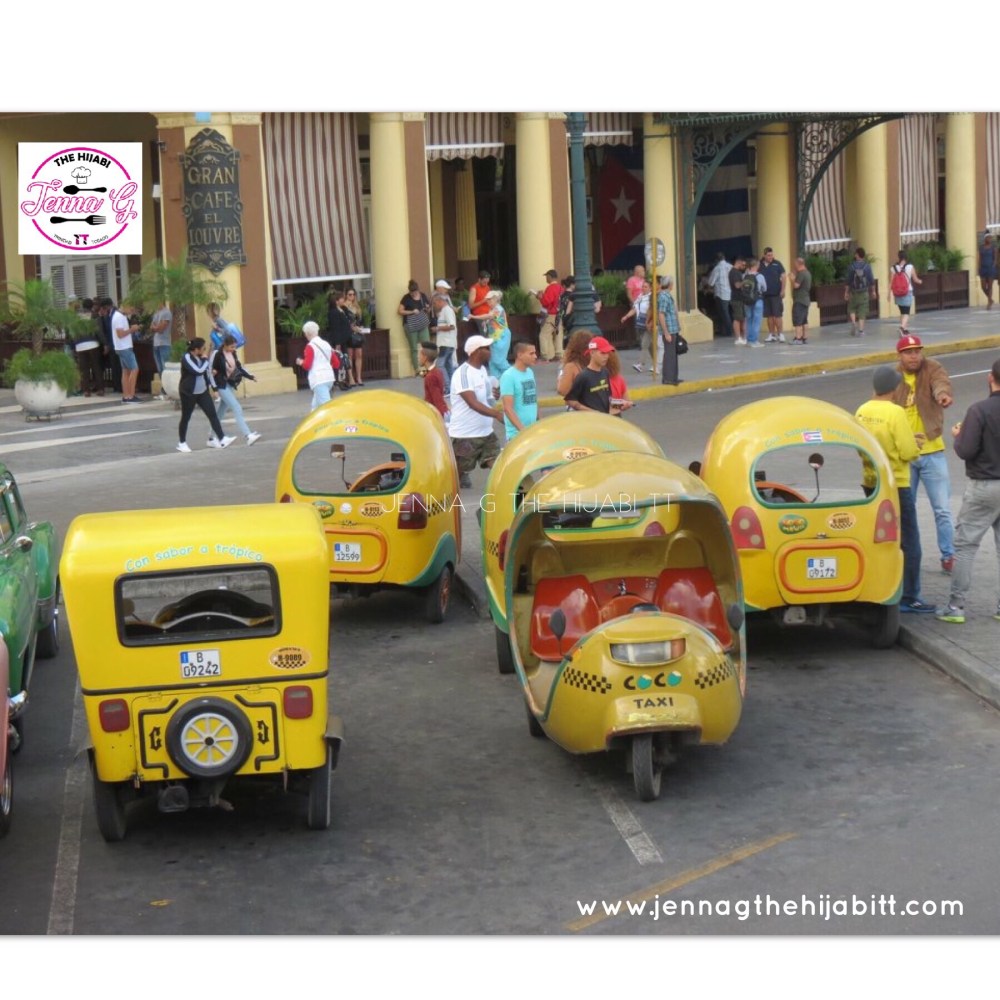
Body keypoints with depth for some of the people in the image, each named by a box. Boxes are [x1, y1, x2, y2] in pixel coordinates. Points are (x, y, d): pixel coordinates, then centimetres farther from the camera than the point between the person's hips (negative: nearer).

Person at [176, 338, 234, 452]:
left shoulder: (200, 357, 7)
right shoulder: (186, 359, -17)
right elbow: (199, 371, -27)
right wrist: (205, 358, -15)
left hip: (202, 392, 7)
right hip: (189, 393, -7)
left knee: (212, 414, -3)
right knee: (186, 418, 5)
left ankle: (221, 439, -4)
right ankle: (182, 443, 17)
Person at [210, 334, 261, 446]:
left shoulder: (233, 353, 4)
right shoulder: (217, 354, -16)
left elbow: (239, 367, 14)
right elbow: (209, 370, -13)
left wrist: (250, 376, 3)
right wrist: (214, 386, -15)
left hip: (230, 385, 8)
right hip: (222, 386, -8)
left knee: (221, 413, 13)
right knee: (237, 408, -15)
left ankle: (212, 438, 23)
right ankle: (248, 436, -19)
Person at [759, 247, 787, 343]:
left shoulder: (777, 264, -1)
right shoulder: (760, 265, 6)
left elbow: (783, 277, -2)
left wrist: (783, 290, -10)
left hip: (776, 294, -3)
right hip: (765, 294, 3)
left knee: (777, 315, -4)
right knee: (769, 315, 7)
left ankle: (780, 334, 0)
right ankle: (772, 335, 13)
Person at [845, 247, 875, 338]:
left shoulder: (852, 266, -6)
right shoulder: (867, 266, -5)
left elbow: (848, 281, -4)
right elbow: (871, 280, -1)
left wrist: (846, 292, 4)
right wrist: (872, 290, 12)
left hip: (853, 292, 0)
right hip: (864, 292, 0)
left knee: (852, 309, 16)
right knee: (862, 311, 5)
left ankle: (853, 323, -7)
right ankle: (861, 330, 3)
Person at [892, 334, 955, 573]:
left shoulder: (932, 369, -6)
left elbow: (941, 382, -29)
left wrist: (942, 393, -53)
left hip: (932, 452, -1)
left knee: (942, 509, 2)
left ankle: (949, 556, 13)